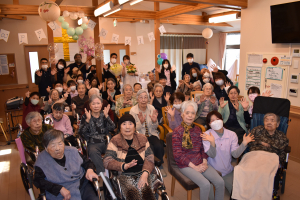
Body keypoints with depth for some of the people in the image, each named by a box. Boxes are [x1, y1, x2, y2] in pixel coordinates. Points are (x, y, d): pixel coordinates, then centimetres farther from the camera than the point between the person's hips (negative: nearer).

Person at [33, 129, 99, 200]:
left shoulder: (72, 151, 8)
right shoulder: (42, 160, -1)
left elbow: (87, 162, 18)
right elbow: (38, 181, -7)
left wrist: (90, 170, -6)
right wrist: (60, 189, -15)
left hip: (83, 186, 2)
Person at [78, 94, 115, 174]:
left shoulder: (104, 115, 13)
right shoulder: (85, 116, 8)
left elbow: (112, 128, -2)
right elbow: (80, 133, -5)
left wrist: (106, 116, -14)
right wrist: (88, 120, -17)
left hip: (106, 142, 2)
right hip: (92, 143, -2)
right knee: (93, 151, -34)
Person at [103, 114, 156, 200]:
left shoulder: (142, 138, 13)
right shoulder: (115, 141, 6)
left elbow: (149, 158, 5)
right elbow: (107, 162, -3)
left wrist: (145, 173, -13)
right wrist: (124, 166, -19)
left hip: (142, 173, 2)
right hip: (124, 175, -2)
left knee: (146, 190, -29)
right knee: (132, 193, -32)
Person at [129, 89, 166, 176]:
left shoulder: (151, 108, -1)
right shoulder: (133, 110, -9)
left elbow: (155, 128, 5)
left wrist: (154, 121, -19)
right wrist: (141, 122, -28)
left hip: (151, 134, 3)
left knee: (159, 146, -25)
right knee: (150, 148, -28)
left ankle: (160, 166, 0)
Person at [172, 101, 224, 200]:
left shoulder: (198, 129, 10)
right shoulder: (177, 132, -7)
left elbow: (203, 148, 14)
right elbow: (177, 155, -11)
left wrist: (204, 162, -4)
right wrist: (194, 167, -15)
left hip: (200, 162, 5)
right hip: (185, 165, -5)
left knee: (220, 182, -12)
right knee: (205, 184, -24)